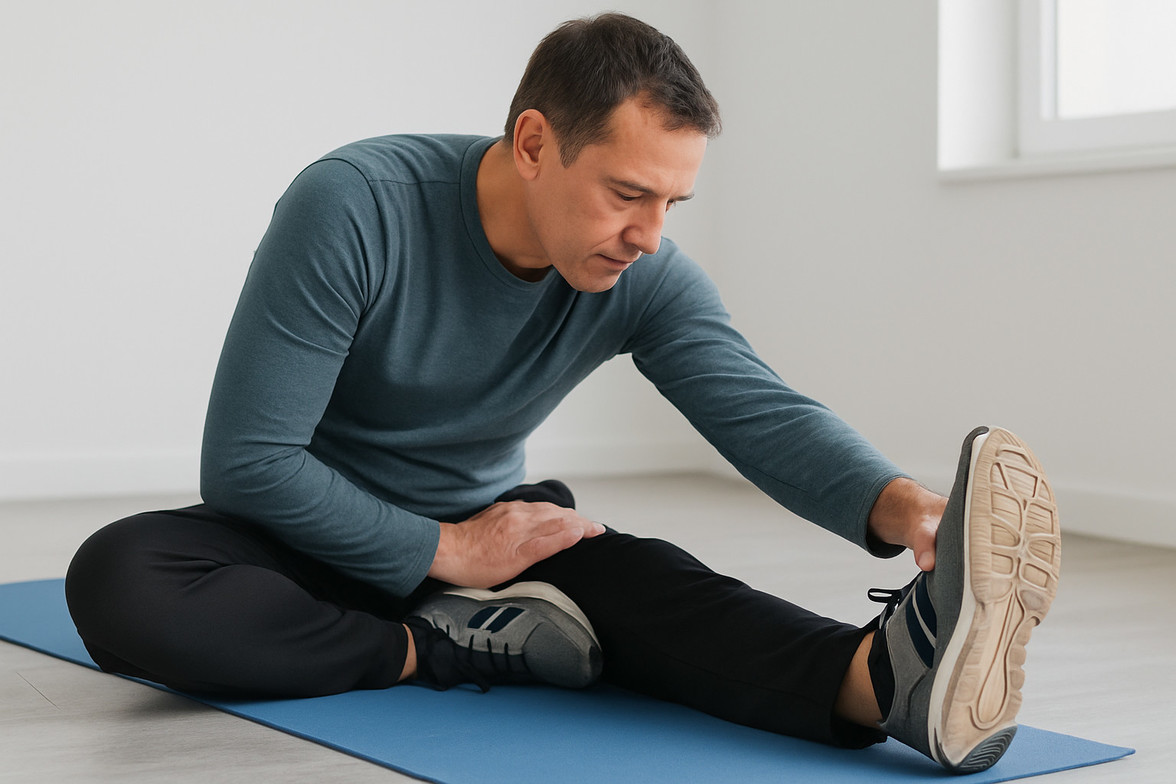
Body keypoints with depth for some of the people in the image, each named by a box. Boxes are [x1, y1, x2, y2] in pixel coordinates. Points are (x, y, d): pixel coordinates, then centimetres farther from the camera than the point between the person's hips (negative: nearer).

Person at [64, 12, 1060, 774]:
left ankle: (889, 677, -57)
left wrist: (896, 503, -47)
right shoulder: (353, 210, -25)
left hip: (481, 529, 2)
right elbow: (246, 462, -24)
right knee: (117, 580, -35)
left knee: (637, 575, -31)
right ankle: (455, 650, -31)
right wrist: (446, 552, -22)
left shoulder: (646, 283, -11)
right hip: (319, 539, -2)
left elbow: (764, 413, -26)